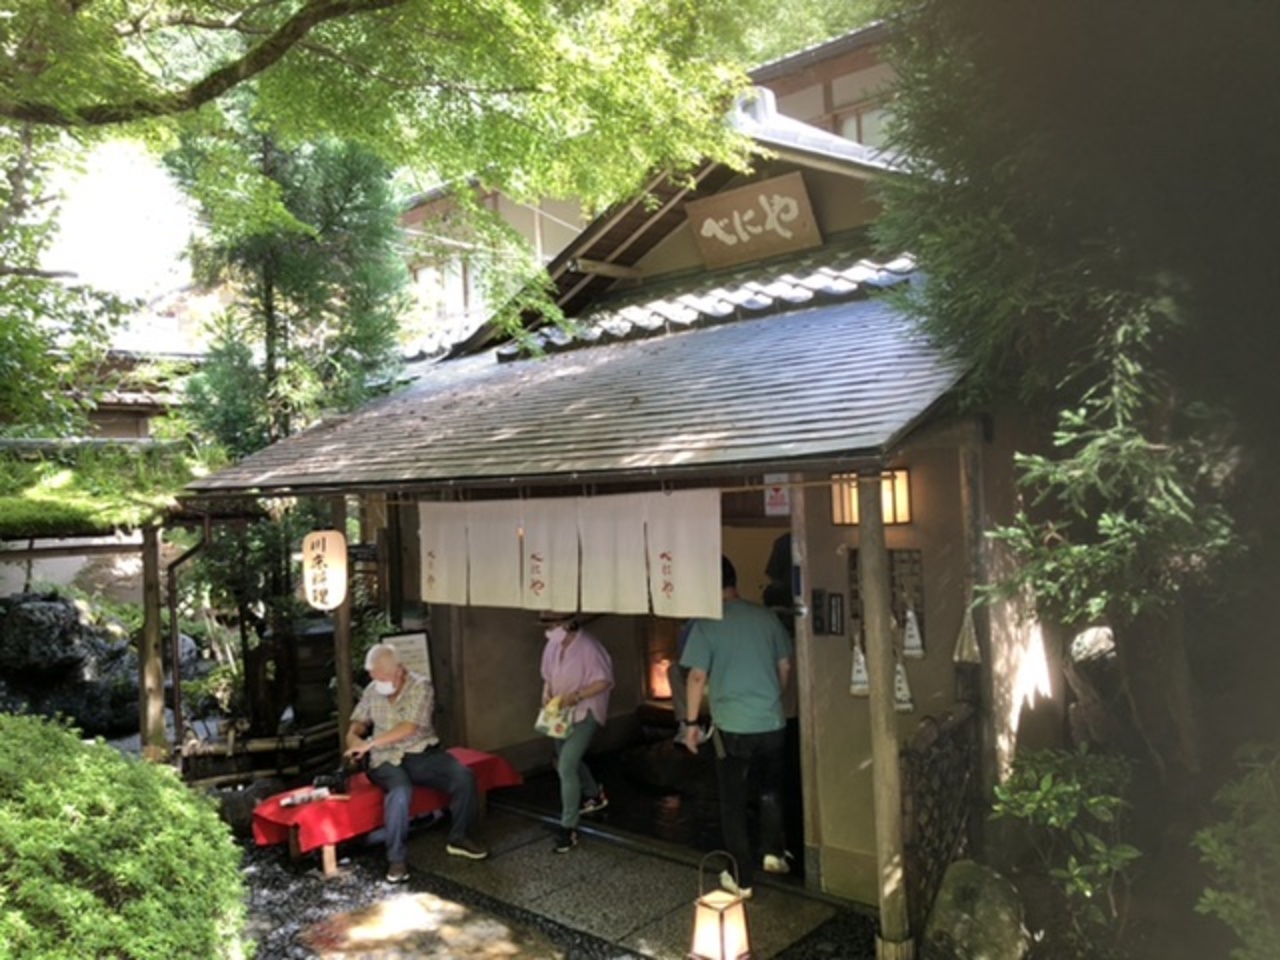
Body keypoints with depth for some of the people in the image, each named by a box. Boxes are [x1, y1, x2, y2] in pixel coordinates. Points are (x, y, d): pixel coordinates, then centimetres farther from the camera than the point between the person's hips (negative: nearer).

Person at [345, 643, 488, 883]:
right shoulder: (372, 691, 6)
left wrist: (370, 743, -24)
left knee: (464, 777, -23)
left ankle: (458, 838, 0)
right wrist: (354, 735, -7)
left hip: (423, 753, 0)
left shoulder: (421, 686, -9)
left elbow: (409, 728, -19)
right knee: (400, 793, -34)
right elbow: (359, 721, 18)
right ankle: (396, 859, -20)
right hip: (388, 759, 0)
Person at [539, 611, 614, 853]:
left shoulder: (588, 647, -23)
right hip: (562, 714, 8)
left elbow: (605, 681, -20)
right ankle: (594, 795, 49)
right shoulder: (552, 646, -2)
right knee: (565, 762, 23)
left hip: (585, 713, -8)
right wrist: (547, 694, -7)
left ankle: (568, 828, -3)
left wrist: (577, 695, -30)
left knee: (566, 767, -15)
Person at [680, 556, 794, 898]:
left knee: (733, 802, 9)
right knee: (770, 789, 27)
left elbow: (697, 676, -12)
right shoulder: (766, 617, 1)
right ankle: (774, 852, 31)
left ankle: (742, 879, 15)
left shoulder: (707, 624, -10)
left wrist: (690, 721, -2)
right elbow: (785, 667, 10)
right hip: (773, 722, 4)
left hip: (732, 727, -4)